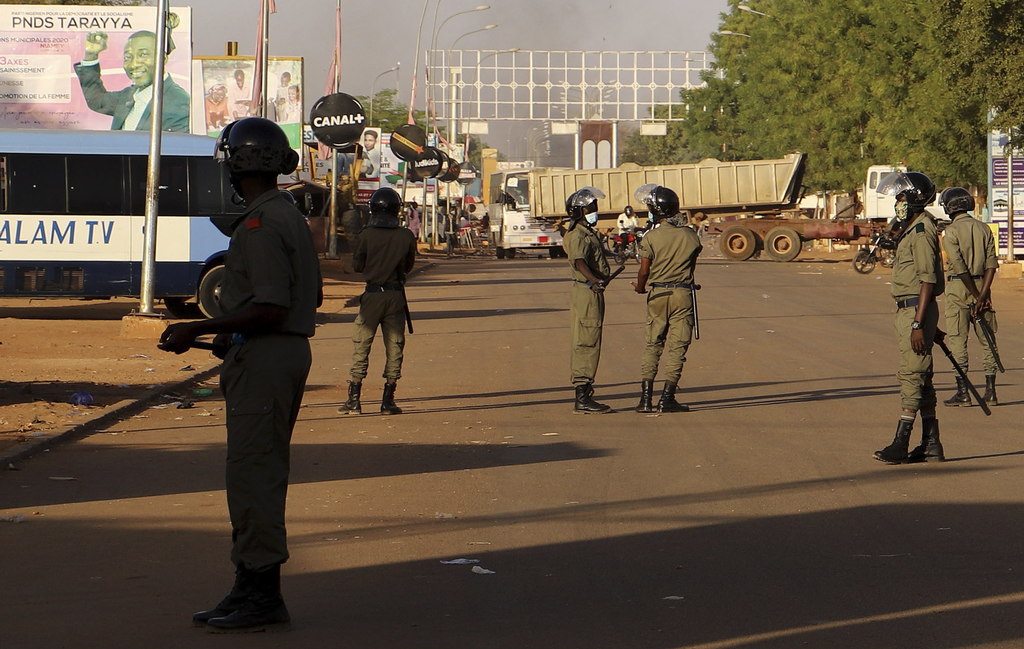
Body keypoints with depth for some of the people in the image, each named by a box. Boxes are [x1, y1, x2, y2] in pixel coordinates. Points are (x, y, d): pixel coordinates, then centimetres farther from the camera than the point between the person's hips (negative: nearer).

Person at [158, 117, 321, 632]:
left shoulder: (261, 224, -17)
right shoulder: (291, 217, 15)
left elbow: (270, 308, -23)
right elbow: (313, 296, 21)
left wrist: (198, 330, -19)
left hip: (262, 358, -11)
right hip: (289, 351, 11)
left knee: (253, 473, -8)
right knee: (262, 473, 13)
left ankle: (261, 596, -7)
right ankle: (255, 589, 18)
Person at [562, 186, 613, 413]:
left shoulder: (589, 233, 16)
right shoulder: (579, 236, -16)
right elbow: (579, 261, -34)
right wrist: (594, 280, -49)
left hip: (593, 292, 11)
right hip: (586, 292, -11)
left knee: (583, 345, 12)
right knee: (588, 344, -11)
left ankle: (582, 396, 16)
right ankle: (583, 398, -13)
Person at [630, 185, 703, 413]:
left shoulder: (651, 238, -8)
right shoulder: (690, 236, -1)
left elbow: (644, 271, -4)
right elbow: (691, 267, 9)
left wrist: (640, 287, 16)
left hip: (658, 294, 0)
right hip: (683, 294, 0)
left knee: (652, 346, 10)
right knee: (677, 347, 3)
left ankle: (646, 397, 5)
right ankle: (667, 398, 0)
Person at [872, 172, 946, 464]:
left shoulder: (921, 232, -15)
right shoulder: (911, 230, 17)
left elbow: (928, 280, -19)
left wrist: (918, 324, -23)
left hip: (916, 309, -11)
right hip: (907, 309, 11)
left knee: (912, 375, -8)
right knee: (920, 378, 10)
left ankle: (901, 445, -7)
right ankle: (931, 444, 13)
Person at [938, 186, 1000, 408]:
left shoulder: (950, 231, -9)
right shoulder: (984, 229, 7)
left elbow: (960, 267, -15)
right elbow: (991, 265, -2)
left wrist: (977, 296, -11)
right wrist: (983, 294, -8)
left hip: (958, 287, -5)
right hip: (981, 285, 5)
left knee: (957, 341, 0)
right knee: (987, 340, 8)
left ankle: (963, 392, -2)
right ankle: (990, 392, 7)